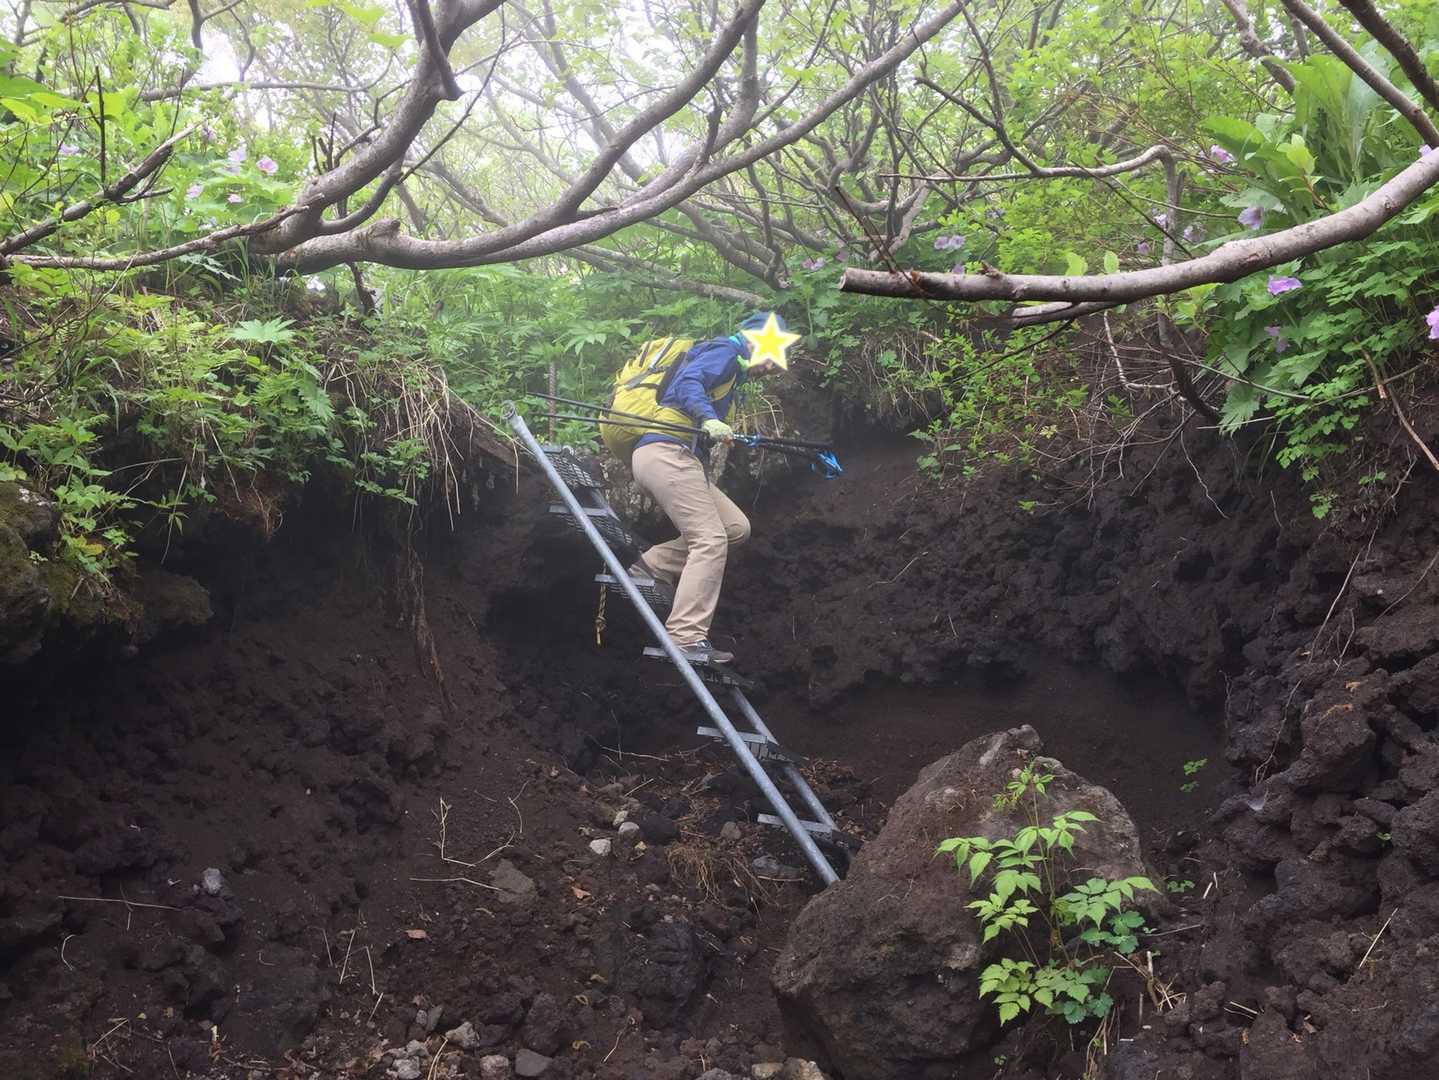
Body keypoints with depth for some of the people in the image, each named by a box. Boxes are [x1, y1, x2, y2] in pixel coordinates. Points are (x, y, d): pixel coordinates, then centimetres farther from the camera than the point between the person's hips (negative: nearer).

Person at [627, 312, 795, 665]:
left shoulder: (732, 370, 28)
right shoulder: (725, 351, -2)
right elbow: (686, 382, -19)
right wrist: (709, 419, -34)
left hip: (674, 457, 10)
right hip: (666, 453, -10)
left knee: (736, 527, 5)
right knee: (710, 540, -15)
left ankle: (651, 566, 2)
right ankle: (686, 639, -19)